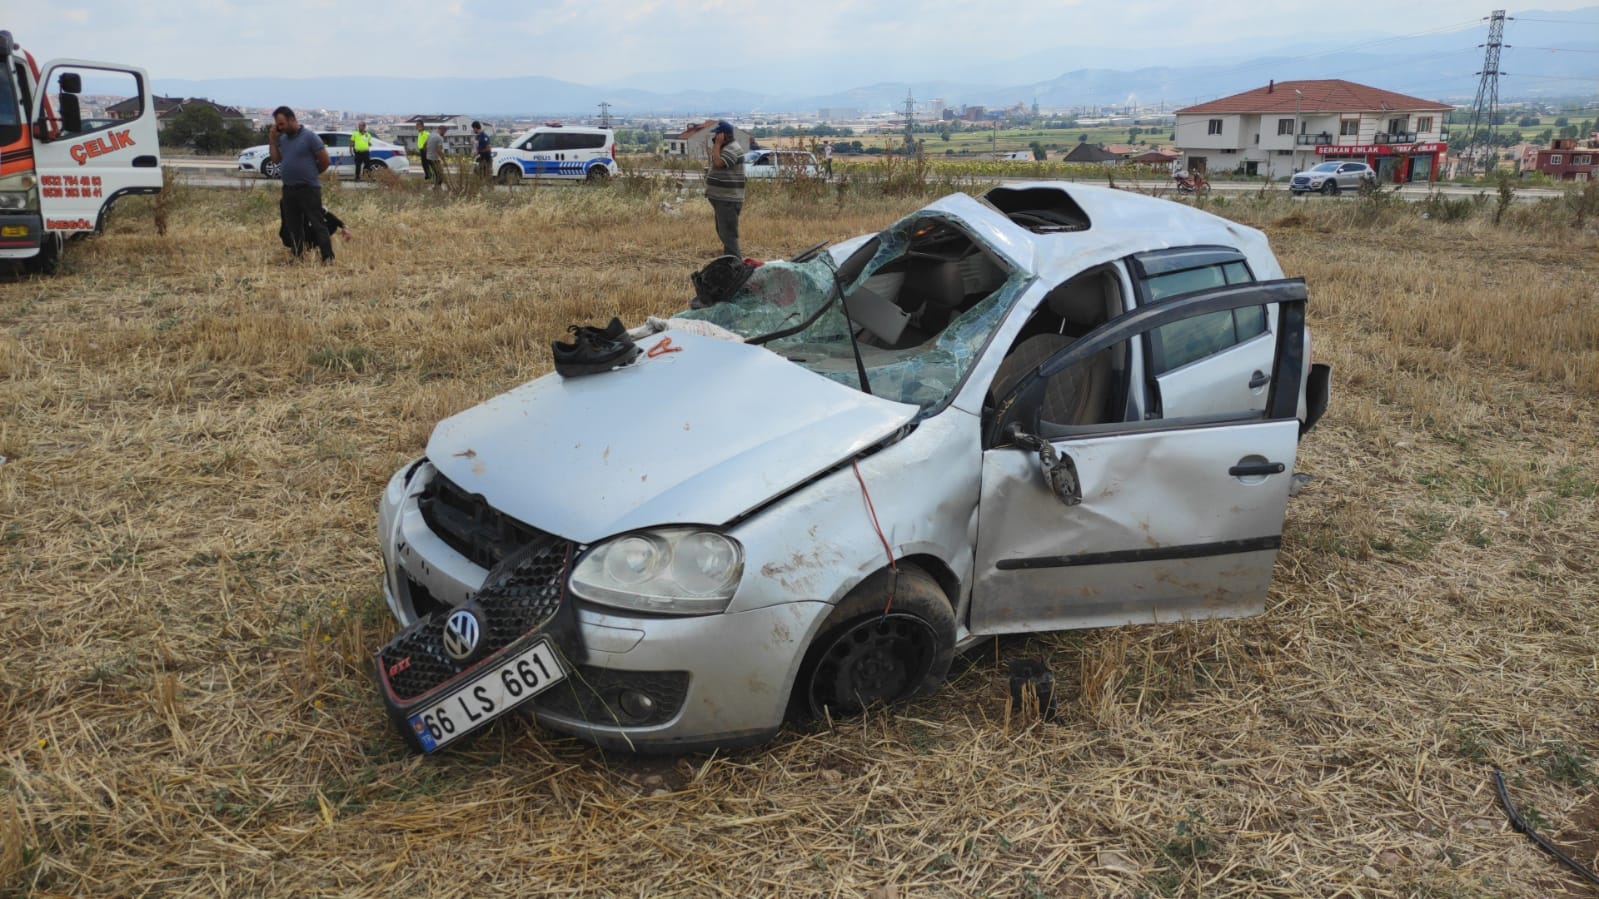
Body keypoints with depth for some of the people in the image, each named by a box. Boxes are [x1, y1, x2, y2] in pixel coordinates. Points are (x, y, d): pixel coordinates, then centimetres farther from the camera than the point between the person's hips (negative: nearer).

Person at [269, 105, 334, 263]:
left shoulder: (309, 136, -10)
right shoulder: (282, 138, 11)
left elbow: (324, 160, -9)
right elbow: (276, 159, 11)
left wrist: (311, 174, 4)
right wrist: (272, 140, 2)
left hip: (308, 189, -7)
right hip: (288, 189, 7)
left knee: (317, 224, -7)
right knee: (293, 226, 13)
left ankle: (328, 257, -6)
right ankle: (297, 257, 22)